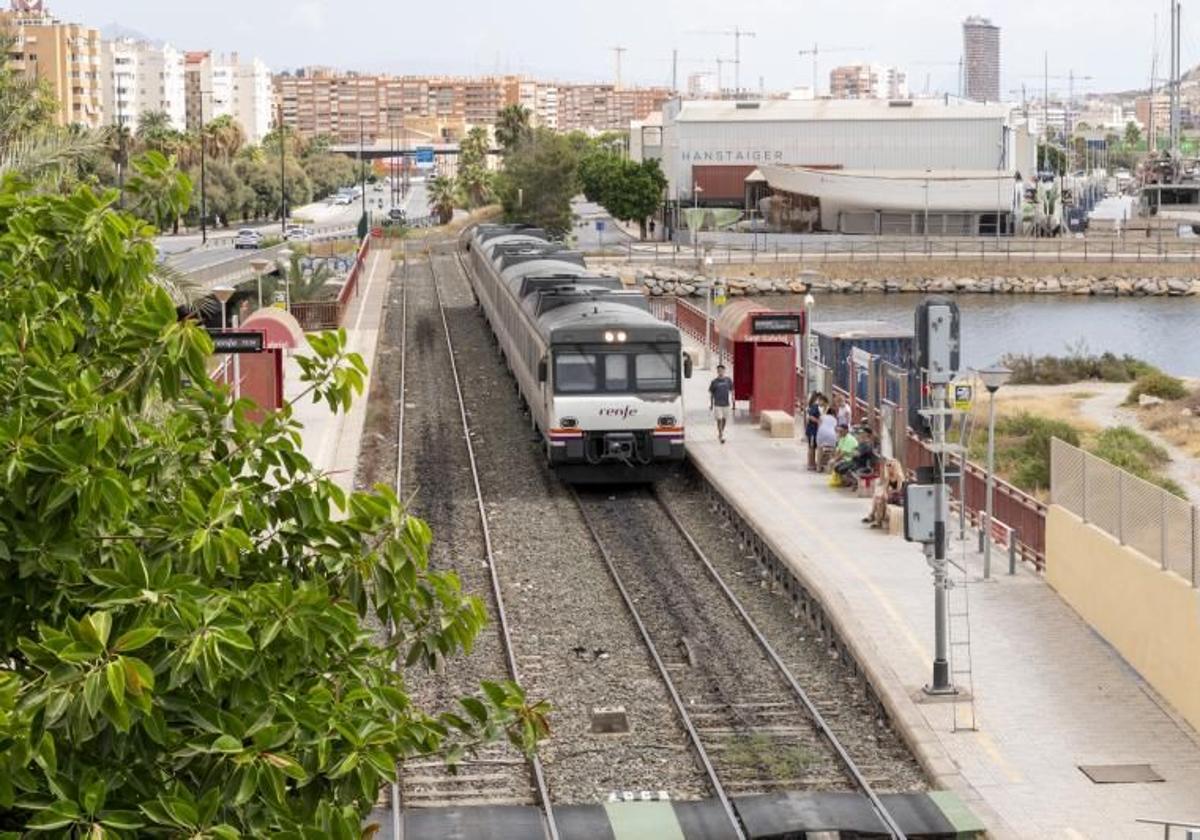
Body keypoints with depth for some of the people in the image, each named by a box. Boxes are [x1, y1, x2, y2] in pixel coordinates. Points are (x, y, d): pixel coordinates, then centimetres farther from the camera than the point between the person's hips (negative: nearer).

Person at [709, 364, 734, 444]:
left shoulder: (728, 380, 2)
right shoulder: (714, 382, -2)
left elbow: (731, 392, 9)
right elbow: (711, 393, 5)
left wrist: (732, 402, 6)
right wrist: (711, 404, 3)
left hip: (726, 404, 2)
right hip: (717, 404, -2)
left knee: (724, 419, 11)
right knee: (719, 420, -7)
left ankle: (721, 433, 29)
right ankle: (720, 435, -2)